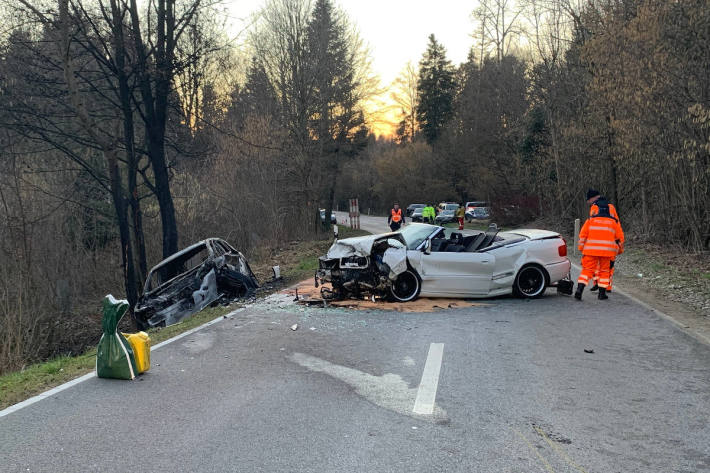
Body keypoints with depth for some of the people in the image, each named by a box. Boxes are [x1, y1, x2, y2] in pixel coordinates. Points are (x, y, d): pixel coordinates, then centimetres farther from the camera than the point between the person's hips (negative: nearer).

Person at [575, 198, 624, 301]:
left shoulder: (591, 220, 5)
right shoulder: (614, 222, 8)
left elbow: (583, 234, 3)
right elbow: (620, 238, 12)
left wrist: (581, 248, 11)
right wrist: (620, 249, 25)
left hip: (591, 250, 0)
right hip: (606, 251, 0)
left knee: (587, 270, 3)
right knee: (604, 271, 12)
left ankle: (579, 290, -12)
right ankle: (602, 294, 13)